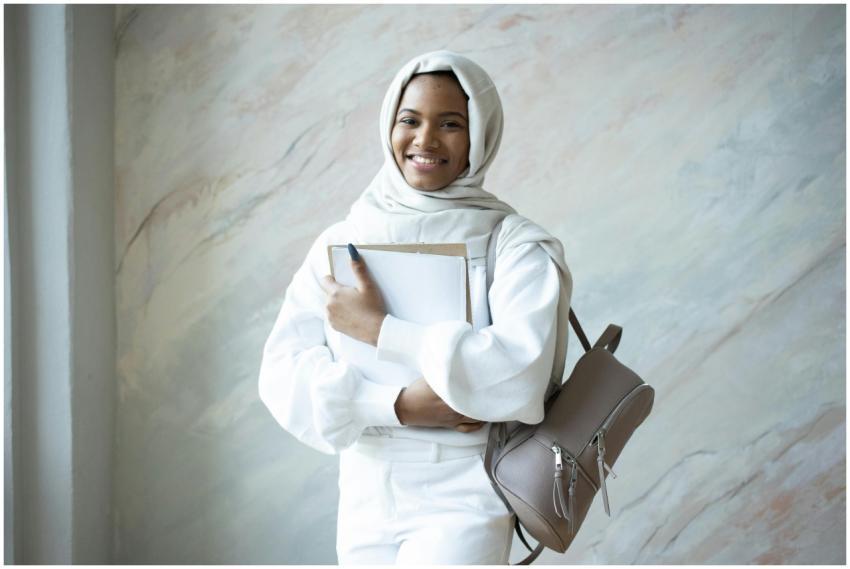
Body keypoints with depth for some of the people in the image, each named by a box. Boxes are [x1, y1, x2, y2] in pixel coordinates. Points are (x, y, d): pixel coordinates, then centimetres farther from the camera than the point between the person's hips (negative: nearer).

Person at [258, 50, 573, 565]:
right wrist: (401, 403, -19)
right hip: (365, 502, 4)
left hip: (464, 503, -4)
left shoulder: (517, 245, -7)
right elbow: (284, 374, -5)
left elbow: (522, 374, -22)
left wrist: (377, 329, -16)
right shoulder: (340, 243, 3)